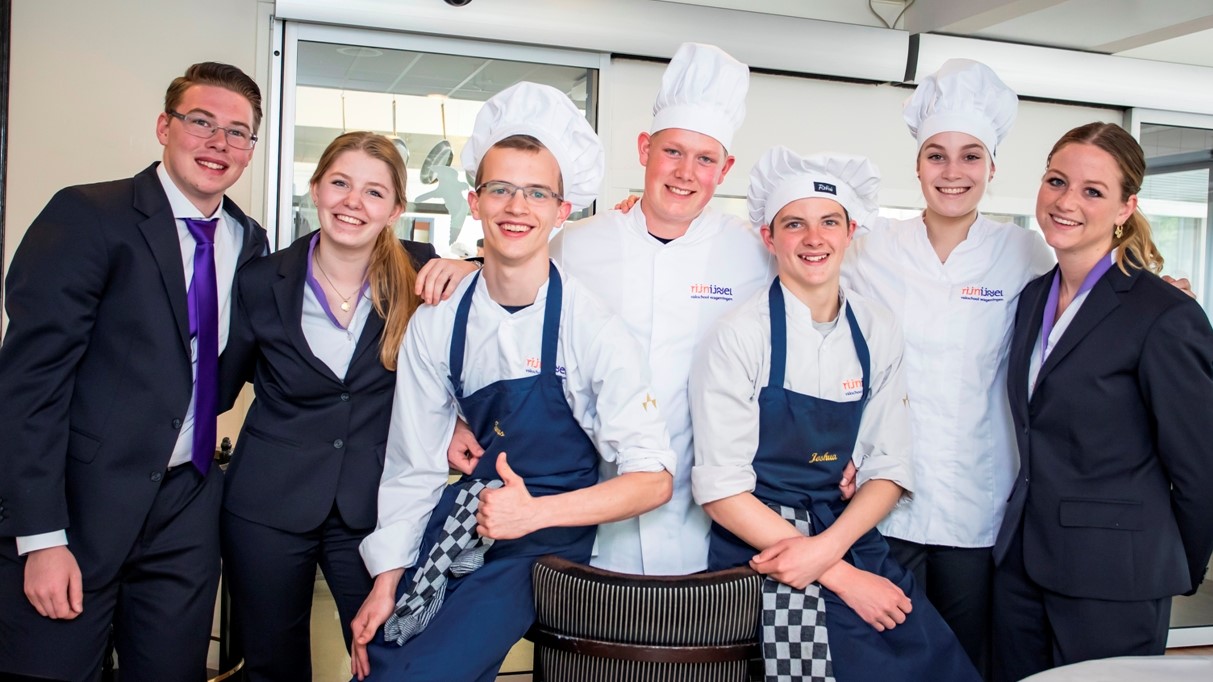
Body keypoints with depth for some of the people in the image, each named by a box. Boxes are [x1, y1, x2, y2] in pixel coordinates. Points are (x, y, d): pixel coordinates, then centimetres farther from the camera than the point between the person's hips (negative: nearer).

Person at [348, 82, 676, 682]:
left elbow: (653, 479, -13)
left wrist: (536, 512, -22)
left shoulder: (591, 330, -13)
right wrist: (386, 581, 1)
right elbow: (413, 467, 5)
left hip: (544, 544, -4)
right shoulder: (435, 326, -3)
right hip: (453, 533, 4)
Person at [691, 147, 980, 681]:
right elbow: (720, 489, -11)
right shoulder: (740, 336, -10)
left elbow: (888, 471, 5)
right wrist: (842, 576, -14)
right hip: (759, 547, -4)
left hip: (850, 538, 4)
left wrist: (825, 549, -13)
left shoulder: (878, 333, 3)